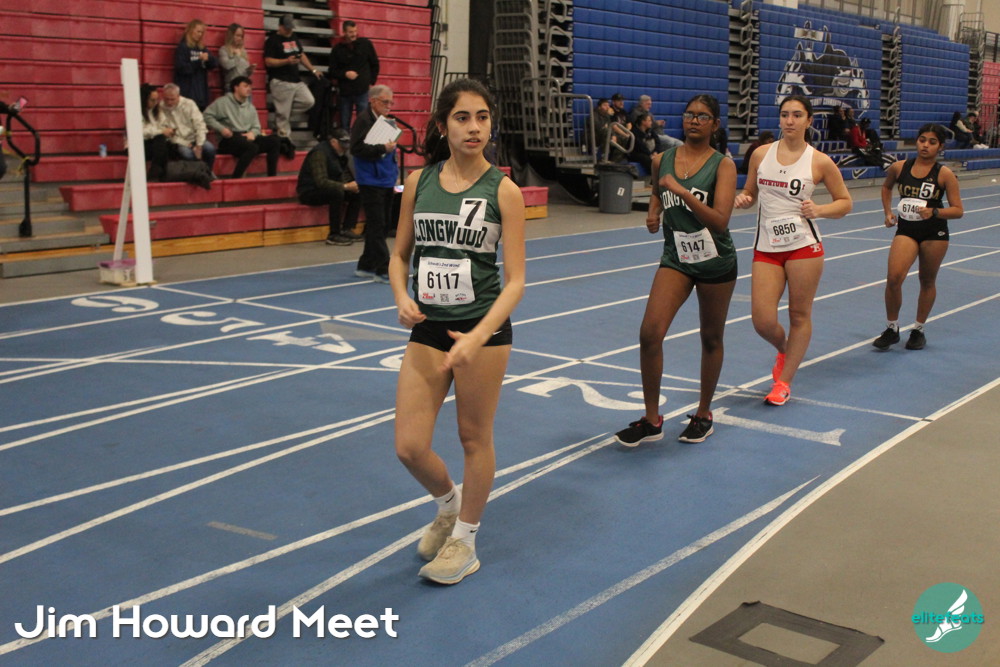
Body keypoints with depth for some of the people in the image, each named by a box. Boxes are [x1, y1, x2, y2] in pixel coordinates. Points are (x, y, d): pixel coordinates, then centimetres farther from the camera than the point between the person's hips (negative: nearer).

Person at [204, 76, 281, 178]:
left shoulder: (250, 107, 23)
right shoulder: (223, 102, 4)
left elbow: (256, 127, 20)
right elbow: (207, 116, -2)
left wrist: (252, 133, -5)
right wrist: (221, 128, -15)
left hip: (248, 137, 7)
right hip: (229, 139, -6)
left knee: (274, 141, -14)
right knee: (252, 147, -37)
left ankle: (272, 177, -18)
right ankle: (235, 179, -34)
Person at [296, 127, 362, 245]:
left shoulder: (341, 153, 7)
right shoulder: (320, 153, -21)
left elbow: (346, 175, 10)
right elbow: (321, 182, -31)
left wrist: (354, 185, -13)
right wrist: (346, 186, -34)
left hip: (328, 189, 9)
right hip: (309, 192, -9)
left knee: (357, 192, -4)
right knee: (337, 192, -34)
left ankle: (347, 230, -7)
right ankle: (333, 235, -30)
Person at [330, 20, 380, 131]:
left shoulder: (366, 44, 3)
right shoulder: (337, 49, 3)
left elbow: (375, 64, 12)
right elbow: (332, 71, 6)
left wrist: (371, 81, 6)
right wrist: (345, 74, -12)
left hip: (363, 91, -1)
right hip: (344, 92, 1)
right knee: (344, 124, 6)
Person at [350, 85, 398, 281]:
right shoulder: (363, 120, -10)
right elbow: (357, 148, -20)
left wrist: (394, 170, 13)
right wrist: (383, 148, -21)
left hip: (386, 180, 9)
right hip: (371, 182, -9)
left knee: (381, 225, 12)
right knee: (377, 225, -9)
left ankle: (366, 266, 21)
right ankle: (383, 270, -8)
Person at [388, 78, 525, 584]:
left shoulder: (503, 190, -8)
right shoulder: (418, 182, 1)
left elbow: (515, 280, -11)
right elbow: (400, 255, 11)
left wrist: (477, 336, -24)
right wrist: (402, 299, -10)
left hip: (484, 329, -3)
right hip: (428, 328, 3)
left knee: (474, 438, 10)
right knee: (409, 447, 1)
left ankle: (464, 539, 32)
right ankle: (448, 503, 35)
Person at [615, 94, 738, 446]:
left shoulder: (722, 165, -10)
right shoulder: (662, 160, 2)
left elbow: (720, 220, -22)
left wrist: (682, 191, -29)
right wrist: (653, 213, 3)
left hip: (715, 262, -2)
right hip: (675, 258, 3)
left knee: (711, 339, 10)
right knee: (649, 333, -12)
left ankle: (703, 414, 30)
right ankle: (651, 420, 1)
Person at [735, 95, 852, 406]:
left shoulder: (820, 161, -2)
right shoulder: (761, 155, 5)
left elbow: (845, 202, 5)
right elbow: (749, 193, 17)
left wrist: (818, 210, -14)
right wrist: (743, 200, -7)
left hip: (803, 246, -2)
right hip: (766, 248, 2)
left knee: (800, 315, 4)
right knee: (762, 321, -4)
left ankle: (784, 382, 20)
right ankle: (783, 350, 32)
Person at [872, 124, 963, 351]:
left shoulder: (944, 174, -9)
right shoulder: (899, 167, -1)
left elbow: (958, 210, -7)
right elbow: (886, 187, 21)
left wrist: (933, 212, -24)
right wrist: (888, 212, 10)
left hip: (934, 233, -1)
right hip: (906, 230, 1)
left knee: (927, 281, 10)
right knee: (893, 278, -16)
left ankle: (919, 330, 28)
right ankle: (892, 328, 2)